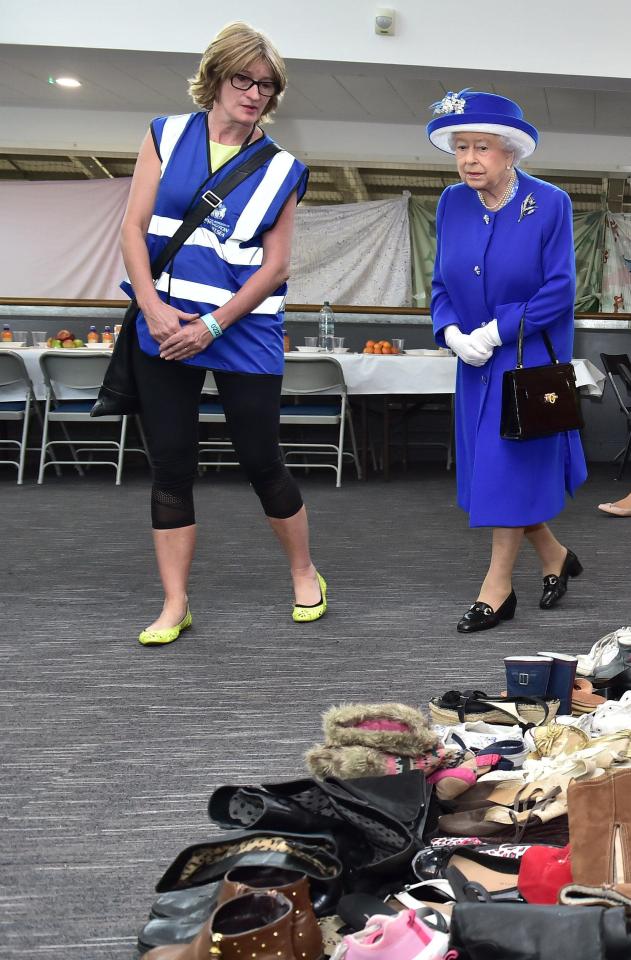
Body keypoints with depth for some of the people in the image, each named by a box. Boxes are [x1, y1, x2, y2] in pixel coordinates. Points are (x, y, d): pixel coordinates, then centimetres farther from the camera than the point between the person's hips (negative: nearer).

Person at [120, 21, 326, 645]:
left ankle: (305, 575, 26)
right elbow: (134, 227, 1)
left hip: (244, 336, -1)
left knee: (262, 463, 3)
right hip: (164, 330, 2)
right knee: (170, 469, 4)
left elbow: (275, 267, -2)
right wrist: (153, 306, -11)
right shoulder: (167, 137, 5)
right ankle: (175, 605, 14)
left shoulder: (280, 170, 2)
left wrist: (211, 326, -11)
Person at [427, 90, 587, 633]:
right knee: (492, 468, 9)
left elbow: (559, 291, -15)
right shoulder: (453, 203, 1)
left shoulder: (550, 204, -13)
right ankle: (555, 557, 29)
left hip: (530, 358, -5)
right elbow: (442, 283, 6)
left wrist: (496, 331, -19)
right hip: (476, 362, 5)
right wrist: (452, 332, -12)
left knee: (512, 467, -4)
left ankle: (498, 589, 7)